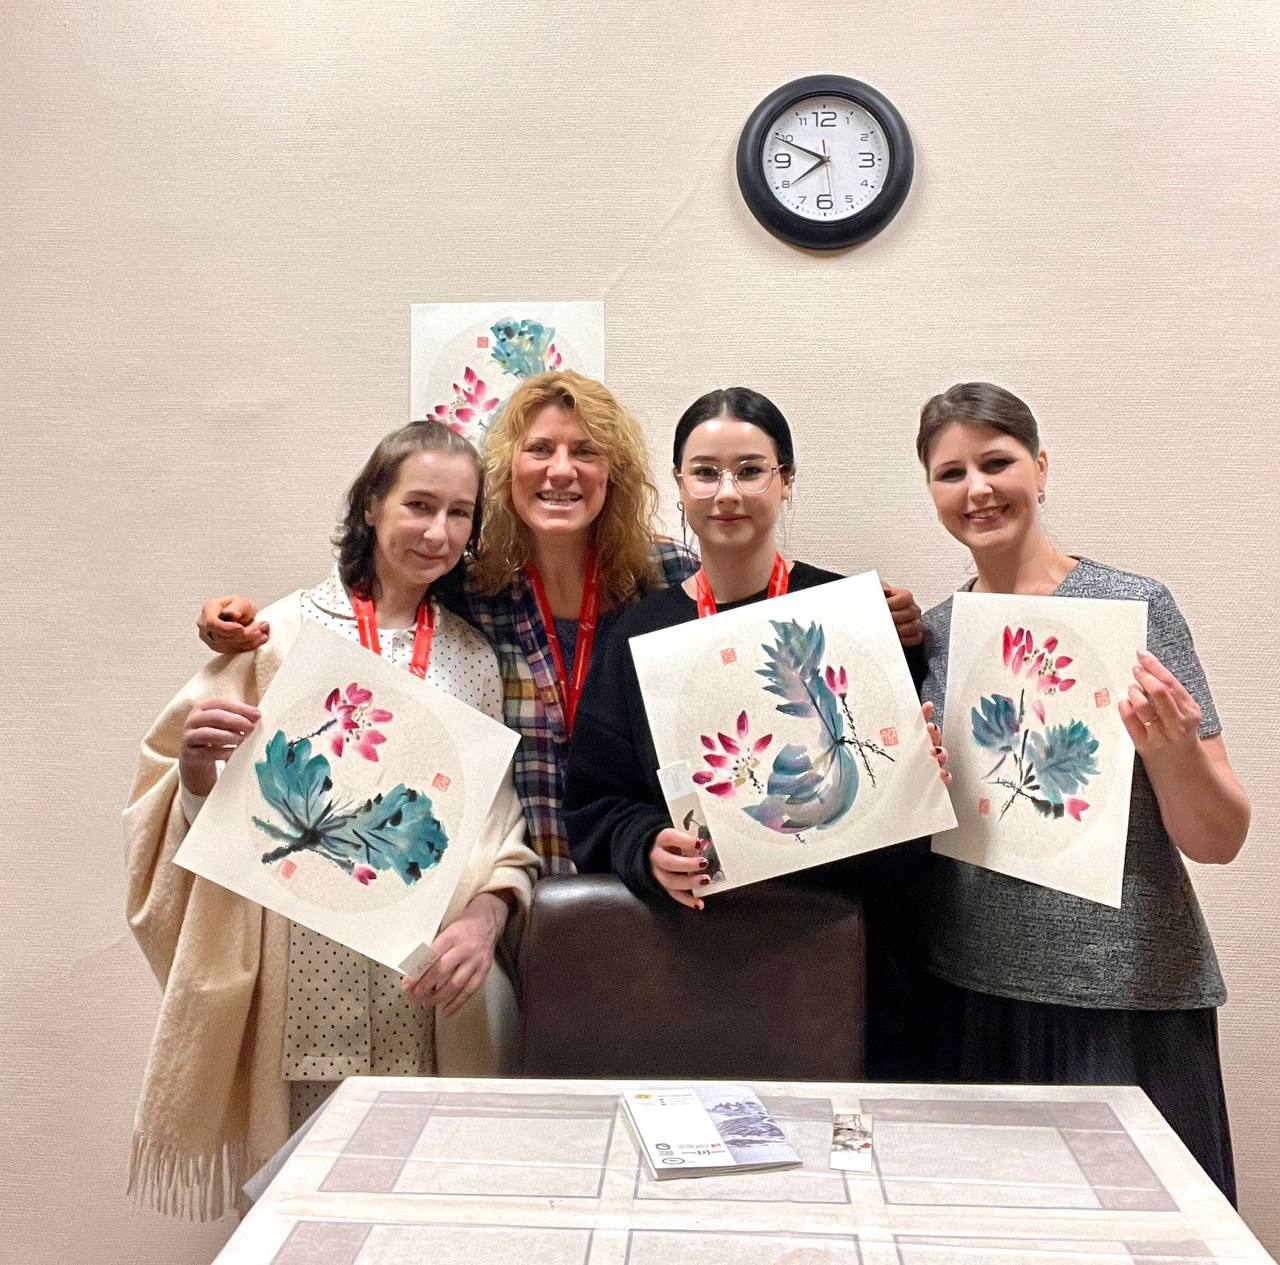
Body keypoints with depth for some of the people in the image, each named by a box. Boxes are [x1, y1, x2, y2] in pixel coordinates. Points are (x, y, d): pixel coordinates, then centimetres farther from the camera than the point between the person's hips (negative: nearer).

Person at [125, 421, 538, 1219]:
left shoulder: (474, 656, 8)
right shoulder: (282, 635, -1)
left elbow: (501, 821, 7)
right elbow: (206, 812, 3)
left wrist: (486, 915, -10)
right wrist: (198, 766, -18)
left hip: (428, 988, 2)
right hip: (304, 980, -2)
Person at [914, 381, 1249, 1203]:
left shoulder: (1135, 607, -7)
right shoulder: (936, 633, 4)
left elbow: (1219, 841, -7)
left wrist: (1172, 750, -26)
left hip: (1126, 999, -3)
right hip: (972, 992, 4)